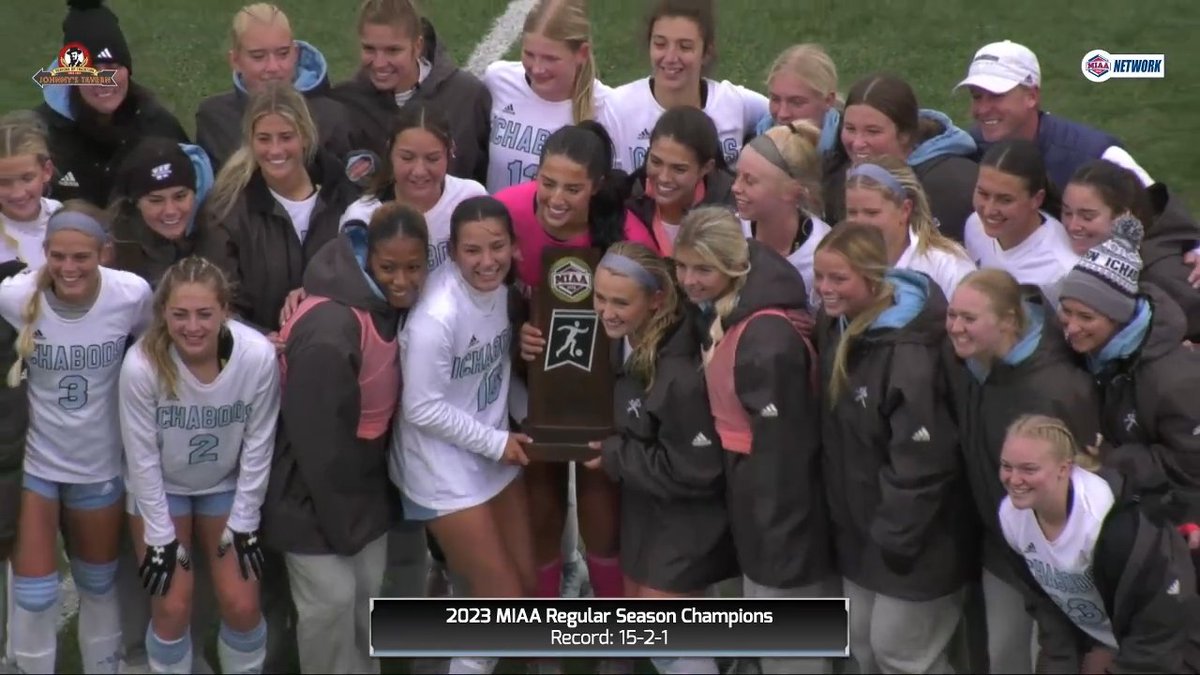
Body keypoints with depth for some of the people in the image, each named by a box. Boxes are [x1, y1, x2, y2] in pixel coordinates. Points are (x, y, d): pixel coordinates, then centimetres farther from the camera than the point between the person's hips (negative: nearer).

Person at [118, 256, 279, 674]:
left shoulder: (258, 356, -28)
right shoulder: (142, 364, -31)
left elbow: (258, 447, -13)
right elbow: (142, 456, -17)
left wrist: (243, 523, -7)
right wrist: (160, 535, -12)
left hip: (227, 486, 1)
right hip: (160, 489, -1)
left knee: (241, 604, -2)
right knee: (173, 606, -6)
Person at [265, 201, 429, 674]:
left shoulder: (394, 308, -2)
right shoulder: (331, 328, -30)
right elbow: (315, 434, -25)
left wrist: (362, 499, 8)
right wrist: (339, 517, -18)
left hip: (363, 478, 8)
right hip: (313, 487, -8)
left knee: (369, 591, 14)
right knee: (332, 598, -6)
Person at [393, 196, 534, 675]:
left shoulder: (502, 287, -5)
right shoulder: (437, 316, -27)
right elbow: (421, 408, -21)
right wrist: (496, 441, -13)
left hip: (496, 459, 7)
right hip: (446, 471, -7)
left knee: (528, 588, 13)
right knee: (505, 602, -1)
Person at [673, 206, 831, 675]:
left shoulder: (767, 337, -25)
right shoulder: (725, 315, 7)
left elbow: (781, 448, -24)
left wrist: (779, 540, -21)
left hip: (782, 516, -10)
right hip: (758, 505, 10)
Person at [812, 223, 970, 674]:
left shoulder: (909, 352, -27)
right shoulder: (835, 327, 0)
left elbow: (922, 461, -25)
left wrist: (895, 534, -19)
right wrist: (849, 519, 9)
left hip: (909, 538, -8)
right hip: (856, 527, 8)